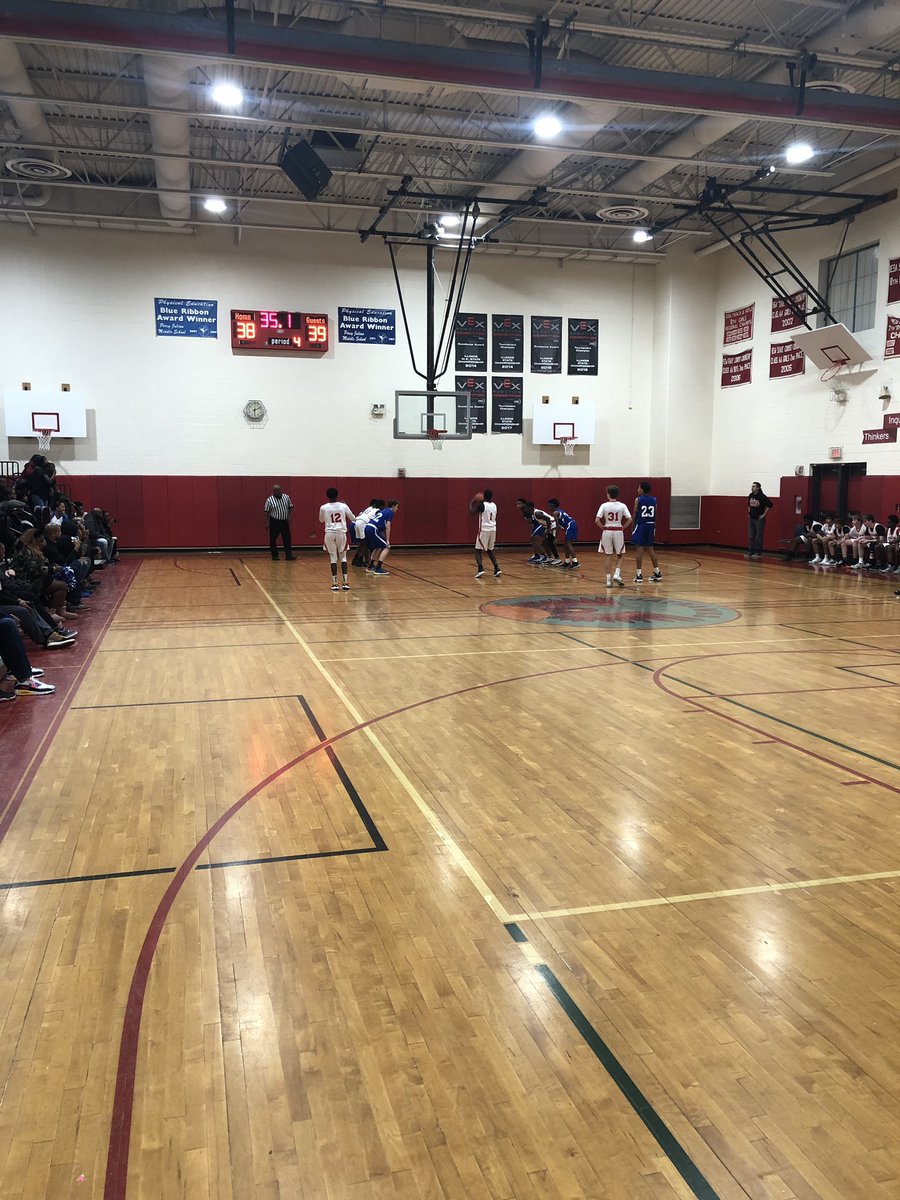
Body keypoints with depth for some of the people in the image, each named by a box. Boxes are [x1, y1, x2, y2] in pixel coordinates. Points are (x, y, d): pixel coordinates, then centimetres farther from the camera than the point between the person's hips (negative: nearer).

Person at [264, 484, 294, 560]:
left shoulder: (286, 497, 3)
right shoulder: (269, 500, -7)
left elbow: (291, 507, 11)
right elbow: (267, 512, -5)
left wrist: (289, 516, -3)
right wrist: (267, 523, -8)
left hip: (285, 521, 3)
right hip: (274, 522, -3)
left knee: (287, 538, 2)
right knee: (273, 539, 2)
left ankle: (289, 555, 7)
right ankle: (274, 555, 13)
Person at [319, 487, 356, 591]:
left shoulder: (323, 507, 0)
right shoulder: (343, 506, 0)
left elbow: (321, 520, 19)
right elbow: (353, 519, 12)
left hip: (329, 533, 0)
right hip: (341, 533, 0)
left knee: (333, 558, 6)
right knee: (343, 557, 9)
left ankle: (335, 583, 2)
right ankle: (345, 582, 0)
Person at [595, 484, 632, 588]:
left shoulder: (604, 506, -5)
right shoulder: (622, 506, -3)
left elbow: (597, 520, -13)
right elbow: (629, 519, -10)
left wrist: (603, 527, 2)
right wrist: (623, 527, 3)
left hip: (607, 532, 0)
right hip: (618, 532, 0)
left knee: (608, 556, 10)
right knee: (620, 555, 15)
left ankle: (608, 579, 9)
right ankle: (617, 574, -6)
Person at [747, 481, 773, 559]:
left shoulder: (762, 496, -13)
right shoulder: (750, 495, 6)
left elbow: (770, 504, -16)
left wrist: (764, 514, -13)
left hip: (759, 519, -6)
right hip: (752, 519, 6)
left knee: (759, 537, -2)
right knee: (751, 537, 9)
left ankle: (758, 553, 3)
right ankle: (750, 552, 13)